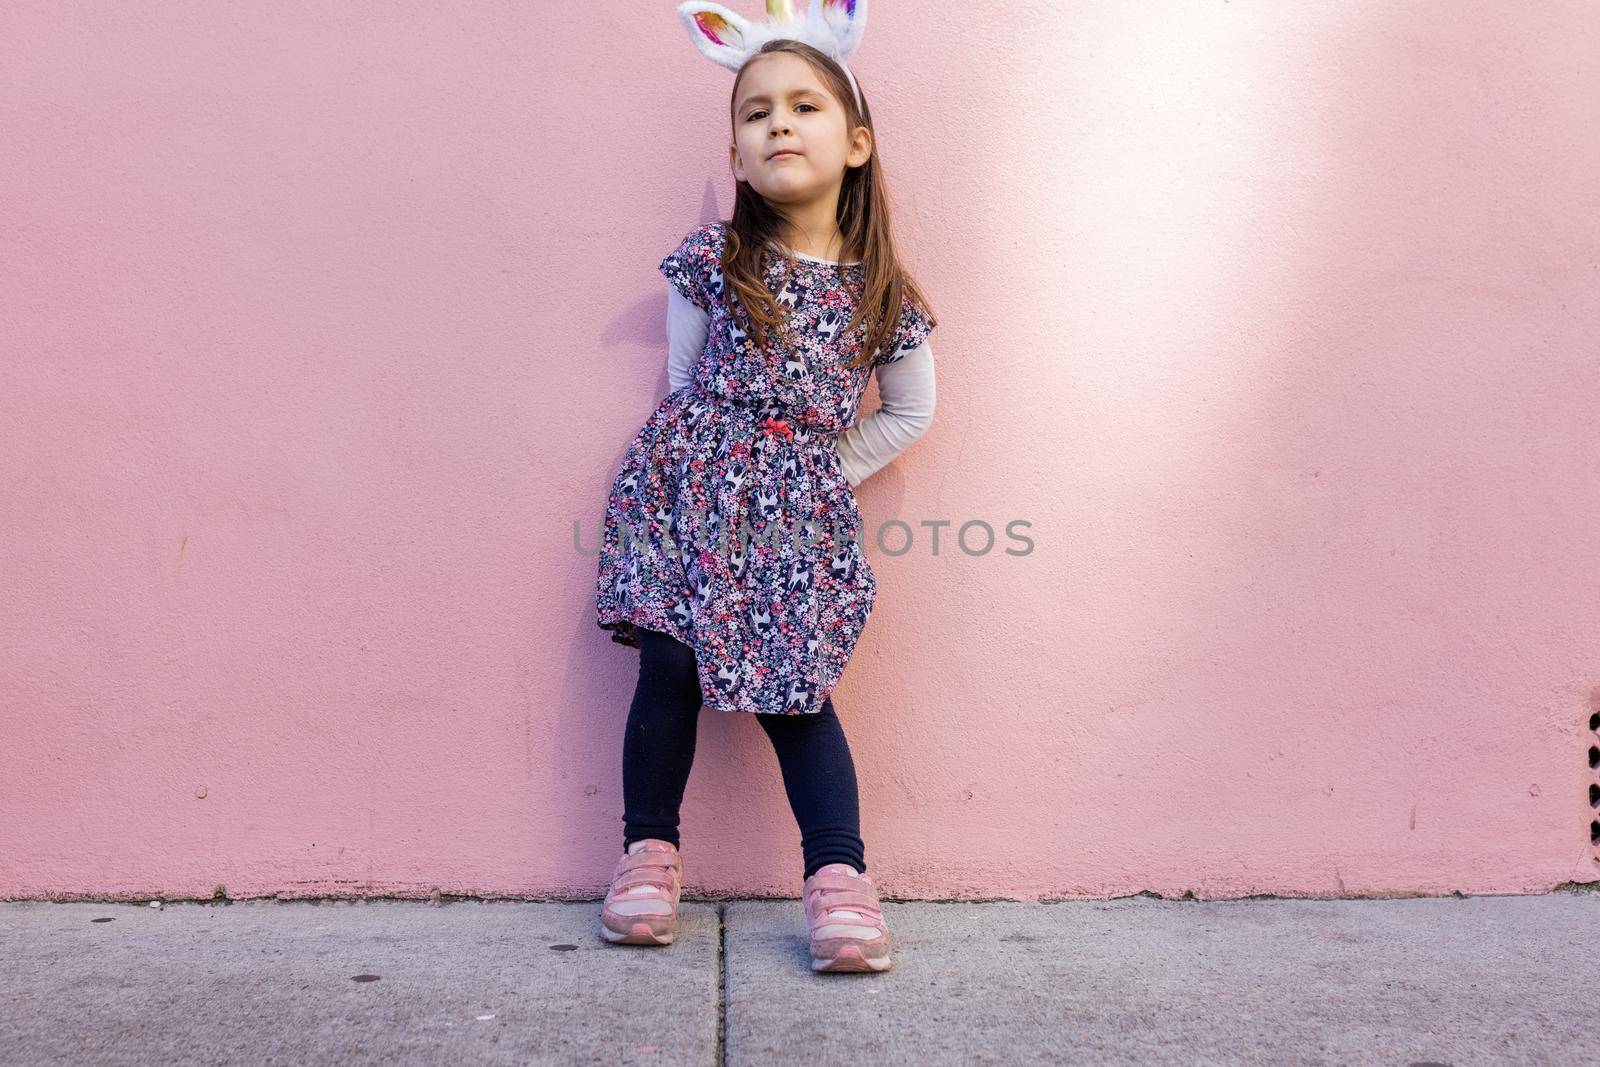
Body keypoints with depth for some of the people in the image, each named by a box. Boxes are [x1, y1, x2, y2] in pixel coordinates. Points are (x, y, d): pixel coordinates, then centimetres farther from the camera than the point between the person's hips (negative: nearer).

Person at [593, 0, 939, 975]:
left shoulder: (881, 291, 1)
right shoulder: (710, 262, 0)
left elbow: (911, 411, 13)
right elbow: (682, 382, 10)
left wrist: (826, 475, 8)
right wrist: (715, 460, 7)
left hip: (802, 513, 0)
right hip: (690, 490, 0)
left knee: (797, 691, -2)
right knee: (669, 666, -1)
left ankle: (840, 878, 5)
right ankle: (650, 851, 16)